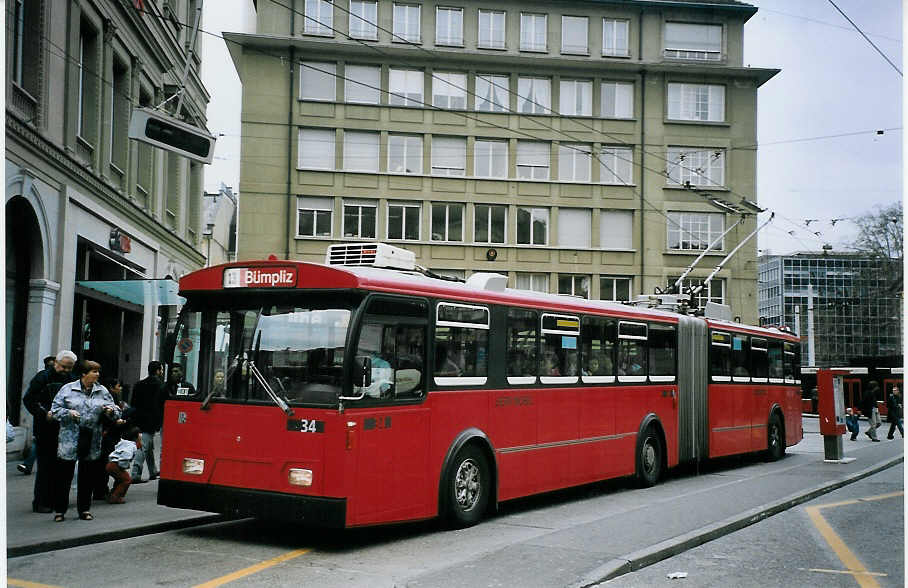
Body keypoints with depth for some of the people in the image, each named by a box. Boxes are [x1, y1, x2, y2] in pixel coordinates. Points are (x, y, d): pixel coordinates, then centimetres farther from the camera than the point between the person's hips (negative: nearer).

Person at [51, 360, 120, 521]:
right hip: (70, 440, -3)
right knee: (64, 475, 2)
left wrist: (111, 411, -10)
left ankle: (84, 509, 21)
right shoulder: (67, 389, 1)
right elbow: (55, 409, 2)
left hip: (92, 442, 3)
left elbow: (116, 412, 12)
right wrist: (68, 413, -15)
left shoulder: (102, 391, 9)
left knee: (88, 477, 9)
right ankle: (60, 510, 13)